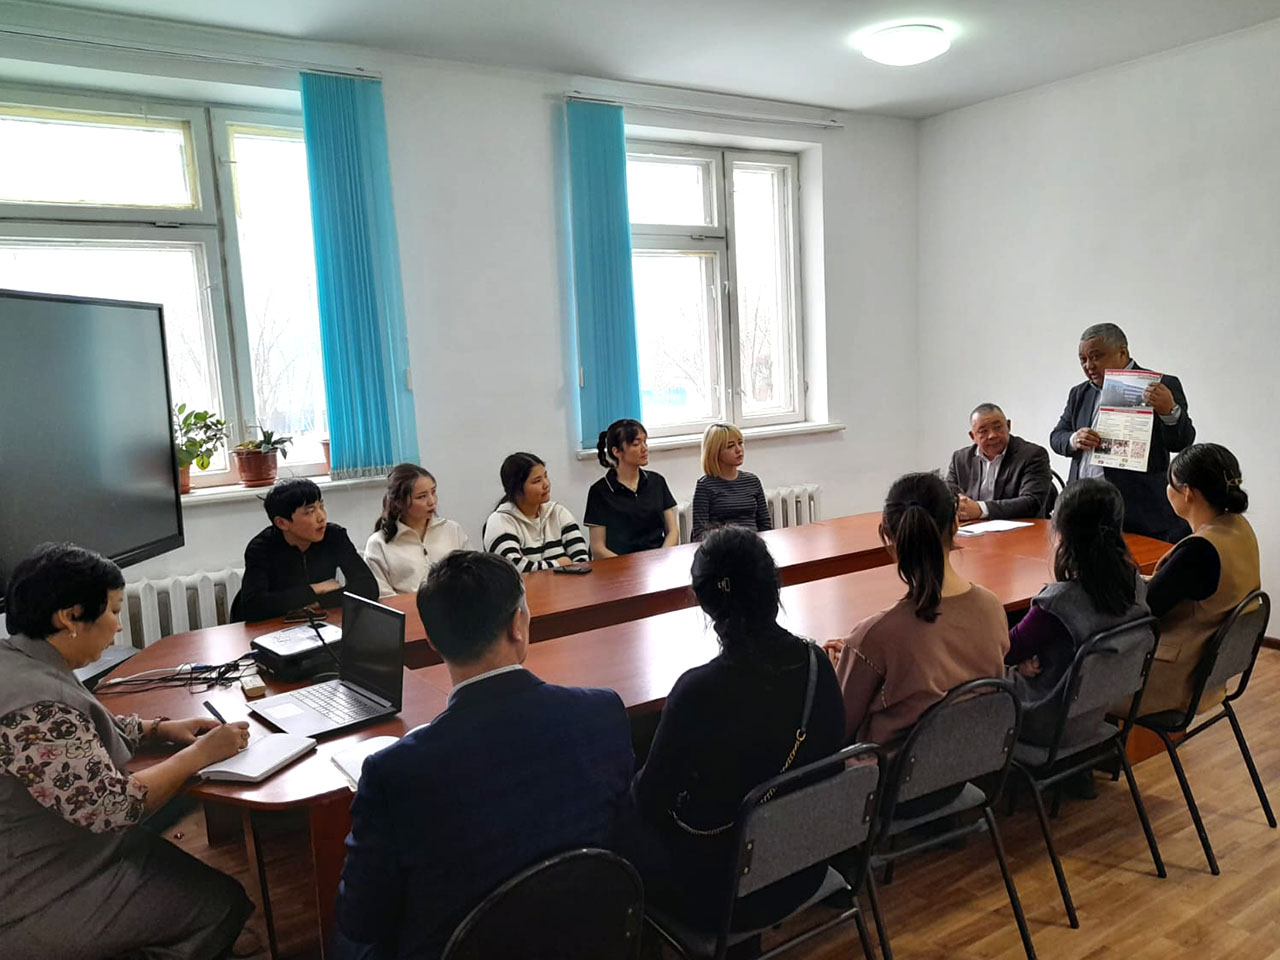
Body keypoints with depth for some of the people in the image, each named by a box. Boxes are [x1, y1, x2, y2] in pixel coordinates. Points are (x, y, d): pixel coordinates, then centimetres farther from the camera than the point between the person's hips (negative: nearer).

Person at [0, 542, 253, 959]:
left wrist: (160, 729, 2)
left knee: (188, 873, 18)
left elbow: (79, 732, 14)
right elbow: (112, 808, -29)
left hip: (39, 857, 10)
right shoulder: (36, 706, -33)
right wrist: (200, 753, -19)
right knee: (222, 903, -2)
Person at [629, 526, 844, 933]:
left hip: (721, 893, -6)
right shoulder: (816, 663, -13)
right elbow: (827, 753, 5)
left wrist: (637, 786, 8)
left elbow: (651, 798, -16)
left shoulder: (699, 690, -29)